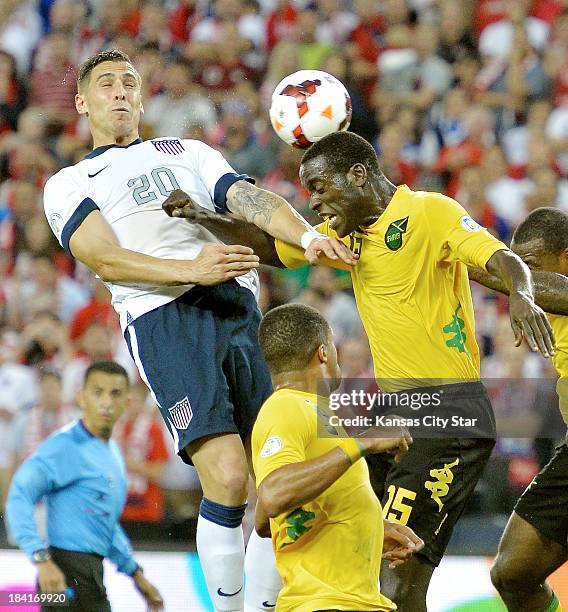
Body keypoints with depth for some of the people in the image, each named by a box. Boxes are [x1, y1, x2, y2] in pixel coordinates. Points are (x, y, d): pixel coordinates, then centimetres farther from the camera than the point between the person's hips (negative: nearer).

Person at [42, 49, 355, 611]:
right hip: (162, 318, -4)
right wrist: (192, 270, -16)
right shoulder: (68, 185, 19)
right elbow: (106, 261, 1)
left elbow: (249, 200, 13)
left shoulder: (188, 152, 29)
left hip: (240, 306, 4)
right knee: (227, 478, -20)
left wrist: (308, 237, -9)